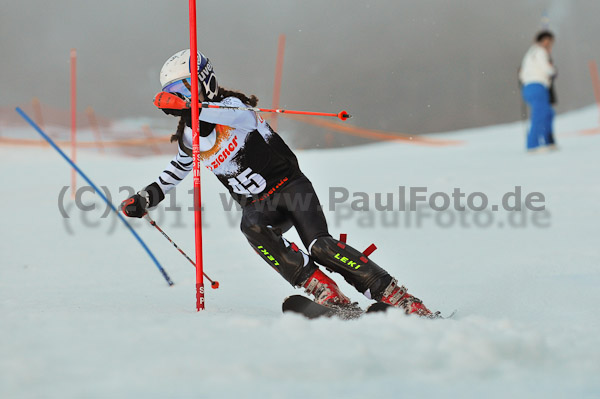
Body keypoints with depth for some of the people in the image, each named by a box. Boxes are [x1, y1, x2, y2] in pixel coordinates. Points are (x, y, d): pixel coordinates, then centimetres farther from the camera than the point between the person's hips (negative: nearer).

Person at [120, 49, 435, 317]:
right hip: (259, 204, 5)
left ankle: (396, 297, -21)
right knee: (252, 227, -31)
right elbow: (176, 171, 30)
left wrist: (190, 108, -49)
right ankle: (327, 295, -31)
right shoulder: (188, 137, 11)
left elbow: (240, 115, -36)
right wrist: (146, 198, 19)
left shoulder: (229, 105, -9)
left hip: (289, 184, -5)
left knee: (319, 246, -25)